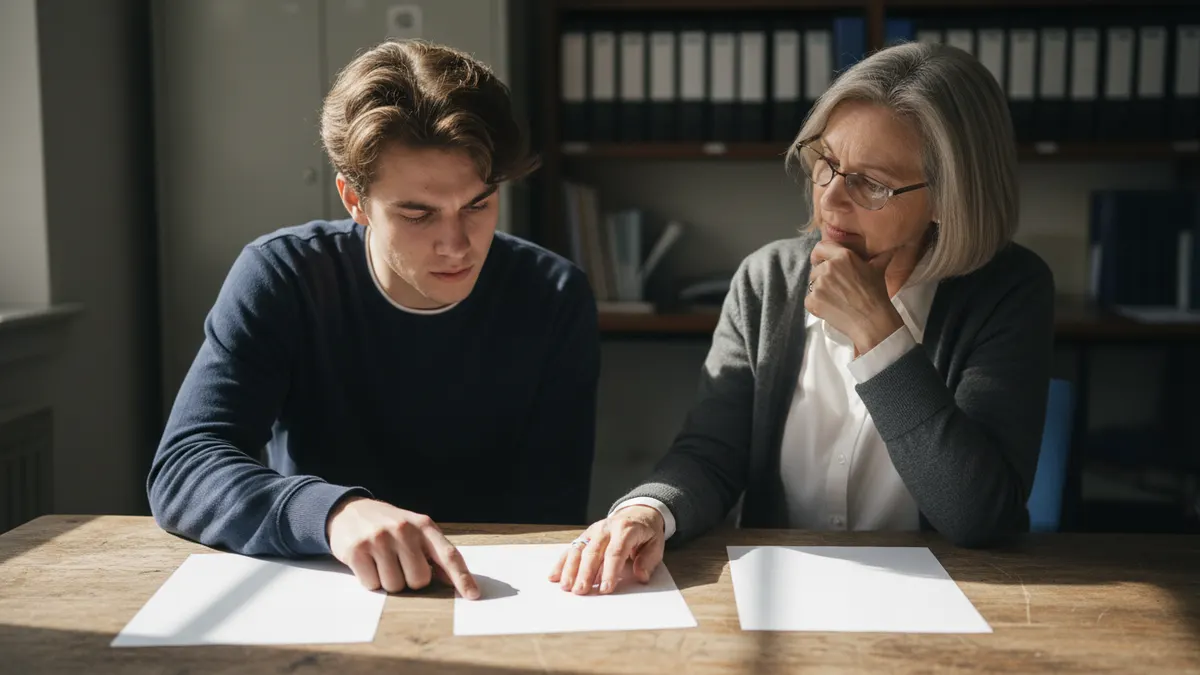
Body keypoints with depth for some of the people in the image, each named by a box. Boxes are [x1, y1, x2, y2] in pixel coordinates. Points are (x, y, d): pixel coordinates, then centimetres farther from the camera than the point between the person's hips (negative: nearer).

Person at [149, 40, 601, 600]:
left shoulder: (555, 300, -7)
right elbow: (180, 469, -20)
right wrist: (333, 510, -37)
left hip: (493, 600, 0)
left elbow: (551, 514, -6)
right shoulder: (278, 279, -10)